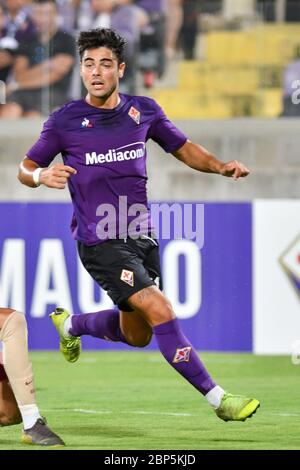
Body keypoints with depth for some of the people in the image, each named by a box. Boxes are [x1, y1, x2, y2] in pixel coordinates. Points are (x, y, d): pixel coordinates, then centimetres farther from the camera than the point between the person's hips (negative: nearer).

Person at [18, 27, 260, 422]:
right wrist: (41, 175, -23)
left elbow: (183, 148, 16)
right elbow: (25, 168, 1)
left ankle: (70, 324, 45)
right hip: (100, 243, -6)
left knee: (136, 335, 16)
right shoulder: (65, 121, -7)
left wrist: (221, 167, -2)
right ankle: (217, 398, -17)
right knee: (160, 310, -20)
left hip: (141, 237, 6)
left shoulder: (143, 110, 4)